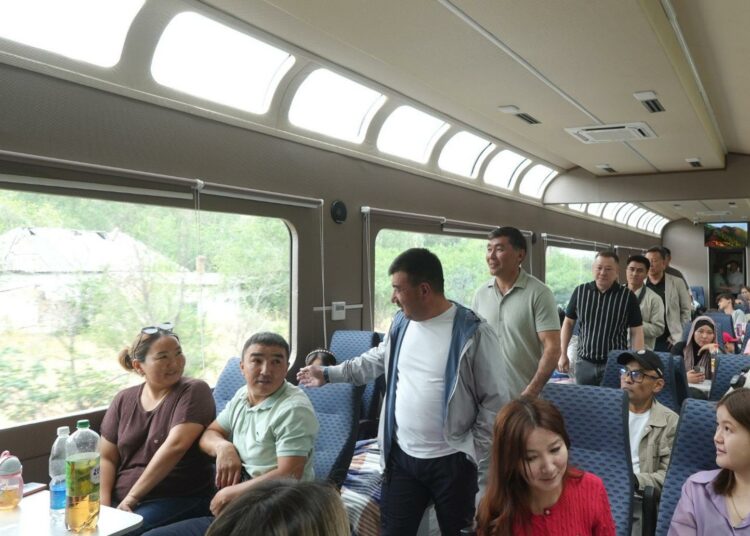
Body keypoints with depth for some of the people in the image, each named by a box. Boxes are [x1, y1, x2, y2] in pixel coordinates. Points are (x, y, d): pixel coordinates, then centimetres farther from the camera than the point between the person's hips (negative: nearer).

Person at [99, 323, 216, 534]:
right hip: (119, 501, 5)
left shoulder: (194, 391, -6)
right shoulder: (123, 400, 9)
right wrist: (104, 503, -5)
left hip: (177, 500, -4)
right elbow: (106, 458, 10)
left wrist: (132, 496, -17)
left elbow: (175, 446, -18)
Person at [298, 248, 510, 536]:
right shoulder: (401, 323, 3)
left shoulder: (473, 332, -16)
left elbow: (495, 402, -12)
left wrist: (479, 460, -13)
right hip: (401, 457, 5)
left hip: (452, 461, -5)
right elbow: (377, 360, 22)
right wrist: (328, 373, 22)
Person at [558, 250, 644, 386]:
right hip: (584, 363, 2)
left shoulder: (627, 296, -4)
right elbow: (568, 323, 10)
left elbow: (636, 332, -2)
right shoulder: (580, 291, 2)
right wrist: (563, 354, 6)